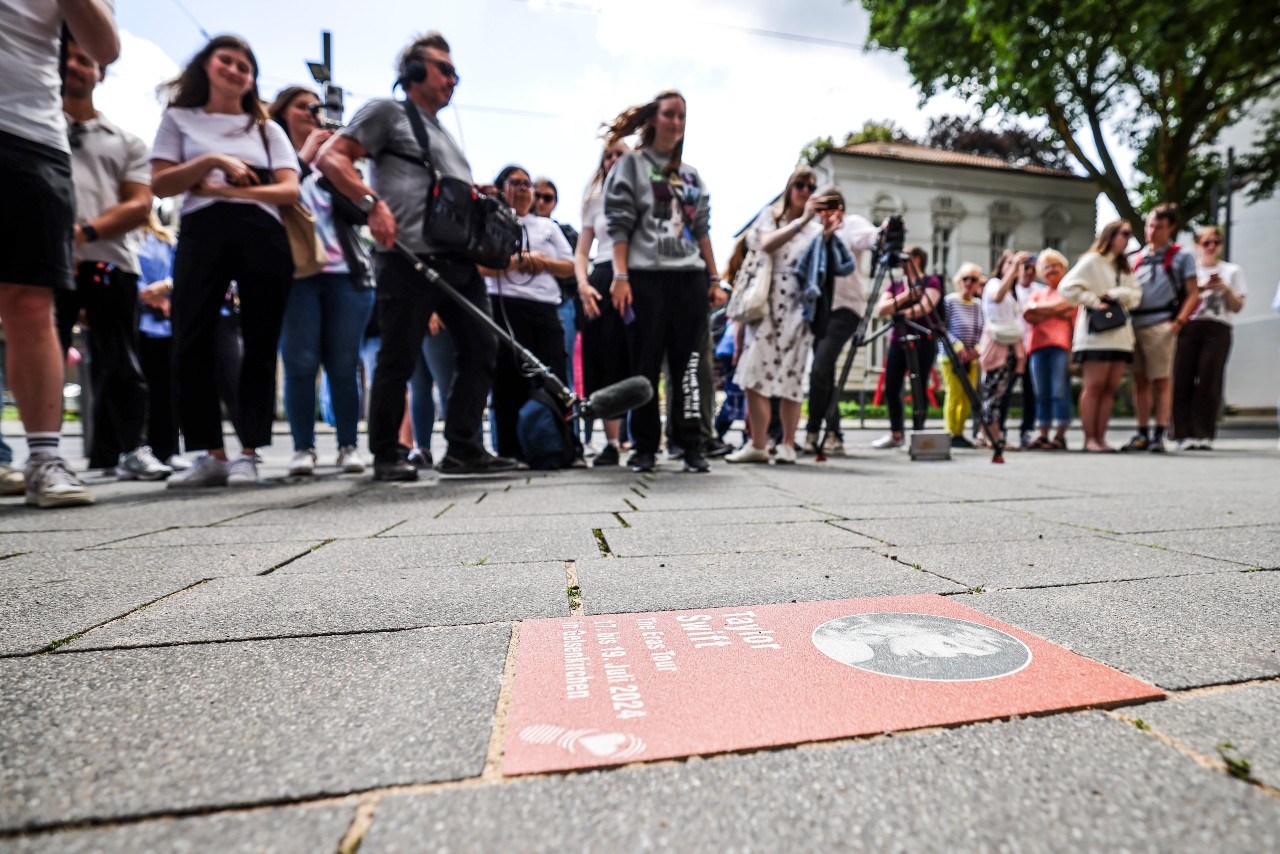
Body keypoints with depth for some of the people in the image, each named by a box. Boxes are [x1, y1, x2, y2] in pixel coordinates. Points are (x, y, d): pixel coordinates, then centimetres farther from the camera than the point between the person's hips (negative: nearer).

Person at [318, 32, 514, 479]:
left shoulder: (445, 136, 32)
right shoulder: (387, 111, 10)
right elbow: (331, 157, -1)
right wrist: (372, 202, -16)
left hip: (461, 261, 8)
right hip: (409, 258, -8)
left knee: (482, 348, 1)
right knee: (398, 358, -6)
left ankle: (463, 449, 8)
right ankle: (387, 455, 8)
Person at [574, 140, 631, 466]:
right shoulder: (595, 200, 20)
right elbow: (581, 252, 16)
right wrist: (583, 284, -4)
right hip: (603, 281, 3)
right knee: (605, 365, -2)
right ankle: (611, 444, 3)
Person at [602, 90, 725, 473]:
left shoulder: (692, 174, 22)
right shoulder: (631, 164, 9)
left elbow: (702, 229, 19)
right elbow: (619, 224, -1)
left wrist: (714, 279, 12)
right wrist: (620, 275, -12)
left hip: (690, 278, 4)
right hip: (647, 276, -4)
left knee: (687, 366, 1)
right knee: (646, 365, -2)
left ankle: (692, 447, 5)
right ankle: (645, 448, 7)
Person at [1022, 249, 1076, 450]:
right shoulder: (1037, 293, 22)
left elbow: (1076, 320, -1)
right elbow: (1028, 315, 4)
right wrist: (1054, 311, -1)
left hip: (1060, 345, -3)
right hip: (1037, 346, 4)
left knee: (1060, 391, -8)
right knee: (1041, 394, 3)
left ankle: (1060, 435, -6)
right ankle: (1043, 435, 6)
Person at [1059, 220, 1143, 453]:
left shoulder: (1124, 266, 23)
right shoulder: (1092, 260, 1)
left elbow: (1135, 294, 13)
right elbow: (1067, 287, -11)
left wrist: (1116, 294, -5)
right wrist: (1094, 301, -13)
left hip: (1120, 334, 7)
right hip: (1095, 334, -7)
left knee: (1110, 388, 2)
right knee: (1094, 387, -8)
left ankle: (1101, 438, 3)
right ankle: (1090, 439, -6)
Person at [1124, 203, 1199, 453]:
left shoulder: (1181, 256, 5)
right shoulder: (1138, 257, 18)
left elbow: (1193, 295, 1)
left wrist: (1178, 323, -12)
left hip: (1160, 326, -4)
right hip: (1134, 325, 5)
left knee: (1161, 381, -2)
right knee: (1140, 380, 7)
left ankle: (1159, 435, 0)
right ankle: (1142, 434, 12)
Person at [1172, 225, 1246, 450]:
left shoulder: (1232, 270, 17)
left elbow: (1237, 307, 11)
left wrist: (1225, 288, -4)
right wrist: (1200, 287, -7)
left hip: (1217, 329, 0)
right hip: (1188, 328, 0)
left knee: (1209, 381, -7)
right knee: (1183, 380, -7)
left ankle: (1204, 435, -6)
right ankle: (1185, 434, -5)